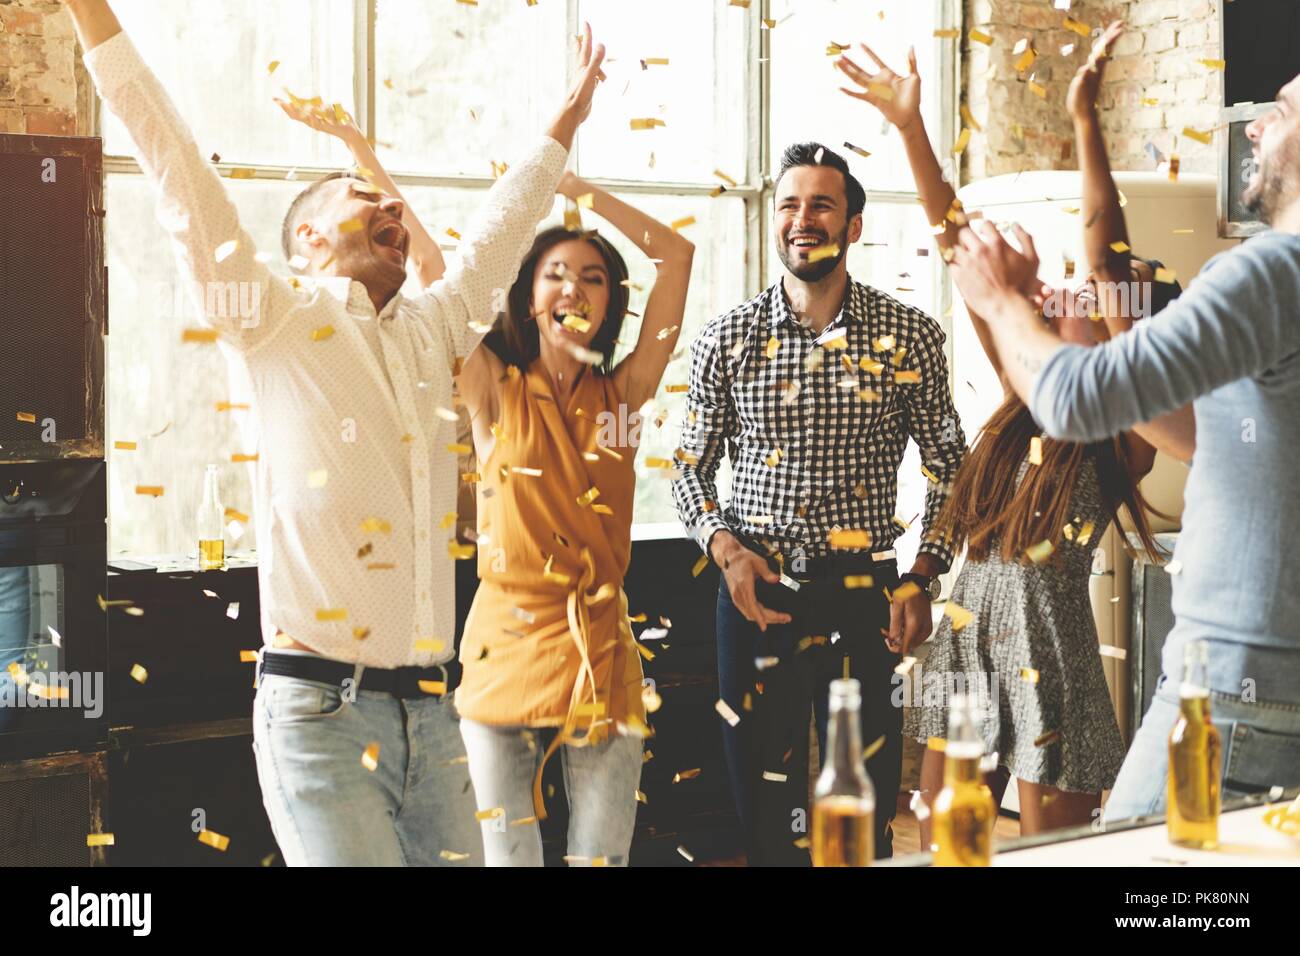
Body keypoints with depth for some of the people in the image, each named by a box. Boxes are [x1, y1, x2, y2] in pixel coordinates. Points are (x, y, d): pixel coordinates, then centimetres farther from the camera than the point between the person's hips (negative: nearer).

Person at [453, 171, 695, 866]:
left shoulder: (623, 393, 6)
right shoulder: (495, 389, 2)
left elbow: (677, 254, 4)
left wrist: (569, 183, 6)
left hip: (602, 657, 2)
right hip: (507, 648, -1)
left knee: (602, 857, 5)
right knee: (509, 856, 4)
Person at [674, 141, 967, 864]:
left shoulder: (911, 336, -1)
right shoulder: (728, 339, 2)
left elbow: (950, 465, 7)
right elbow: (693, 468, 9)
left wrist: (924, 578, -2)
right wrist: (727, 549, -7)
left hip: (866, 597, -1)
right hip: (756, 595, 1)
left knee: (866, 815, 6)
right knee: (766, 811, 8)